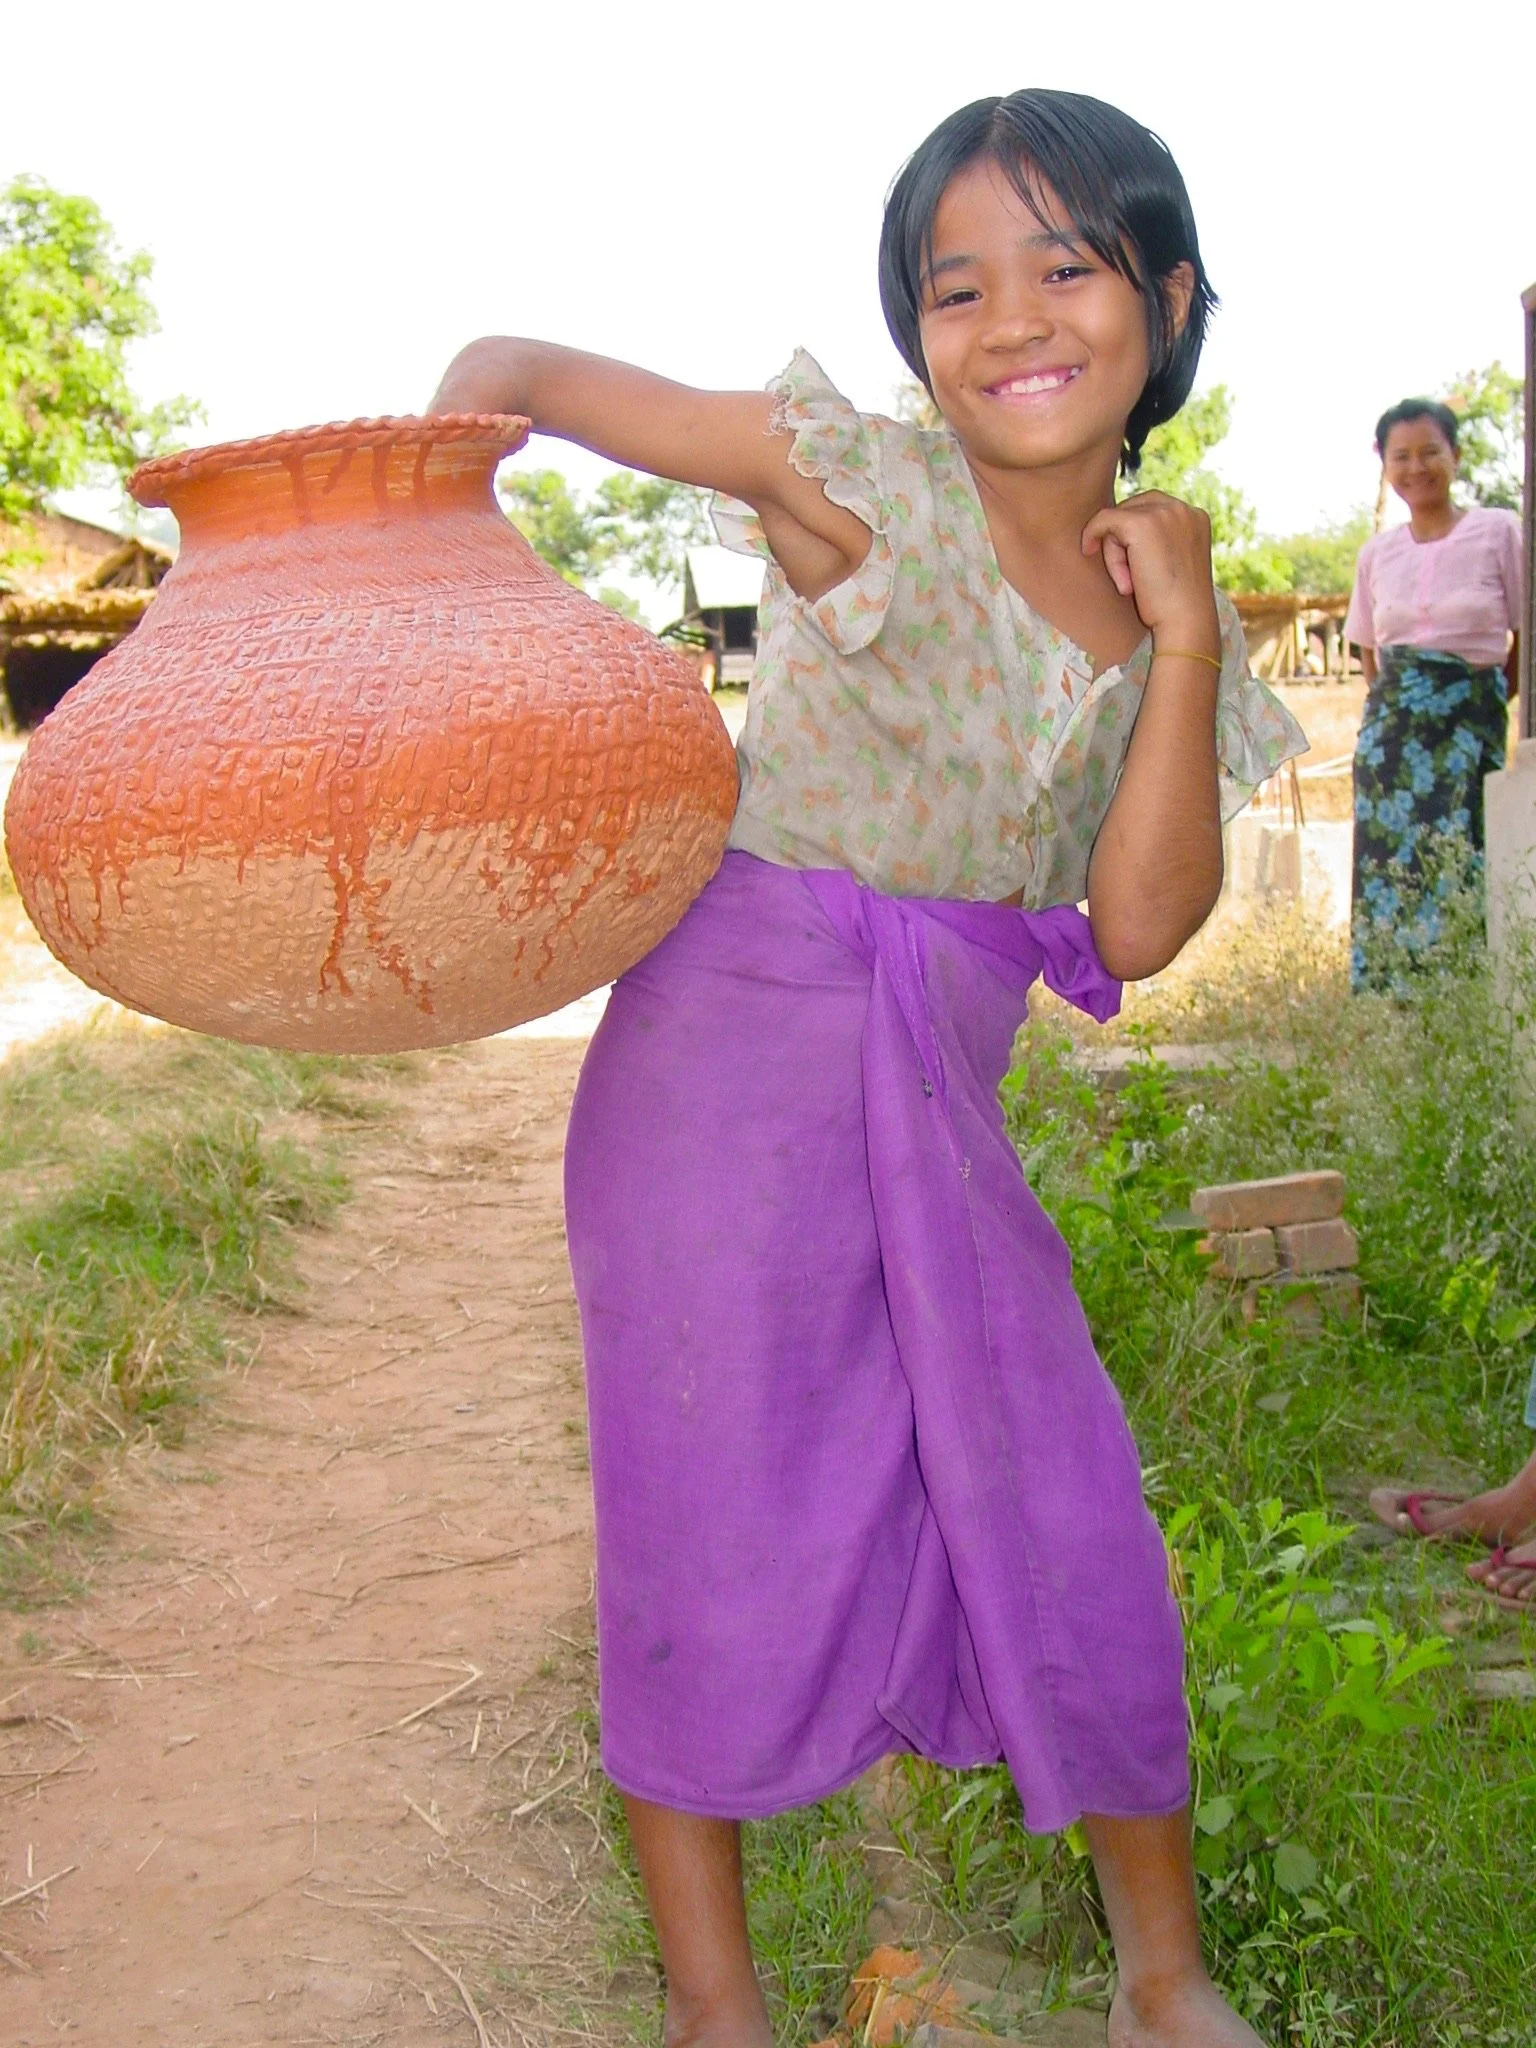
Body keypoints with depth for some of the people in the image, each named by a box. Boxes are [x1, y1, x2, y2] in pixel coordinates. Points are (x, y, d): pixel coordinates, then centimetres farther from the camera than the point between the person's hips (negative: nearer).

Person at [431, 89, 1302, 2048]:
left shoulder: (1171, 600, 5)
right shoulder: (865, 487, -9)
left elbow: (1137, 933, -3)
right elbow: (512, 369, -6)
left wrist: (1187, 647, -9)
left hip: (941, 1097, 5)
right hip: (728, 1056, -4)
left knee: (1070, 1527, 7)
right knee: (717, 1536, 3)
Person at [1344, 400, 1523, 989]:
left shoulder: (1498, 532, 0)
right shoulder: (1376, 553, 10)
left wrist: (1489, 702, 1)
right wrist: (1395, 704, 8)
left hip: (1469, 725, -3)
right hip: (1390, 729, 4)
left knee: (1456, 858, -13)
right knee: (1387, 862, -2)